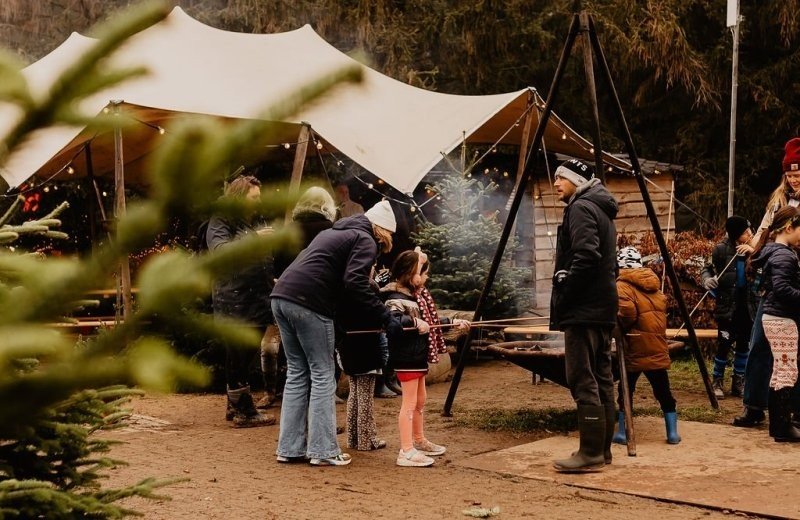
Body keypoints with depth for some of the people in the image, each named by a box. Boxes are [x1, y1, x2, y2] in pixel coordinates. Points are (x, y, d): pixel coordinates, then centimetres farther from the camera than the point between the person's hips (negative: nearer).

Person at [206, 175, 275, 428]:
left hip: (256, 302, 8)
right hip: (235, 304, -8)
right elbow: (220, 250, -24)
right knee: (238, 357, -4)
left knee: (243, 358, 12)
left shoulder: (249, 225, 21)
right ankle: (245, 412, 2)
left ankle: (235, 407, 21)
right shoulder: (220, 223, -3)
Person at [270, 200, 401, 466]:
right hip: (308, 303, -8)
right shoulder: (365, 241, 2)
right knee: (322, 377, 1)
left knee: (297, 374, 15)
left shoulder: (334, 232, 29)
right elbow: (355, 284, -14)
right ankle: (323, 450, 3)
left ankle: (289, 448, 16)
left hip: (282, 297, 8)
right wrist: (385, 318, -12)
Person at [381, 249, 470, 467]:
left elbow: (430, 323, 24)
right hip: (406, 358, -10)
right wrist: (414, 322, -43)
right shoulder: (397, 298, -19)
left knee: (420, 401, 21)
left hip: (418, 357, 10)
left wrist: (454, 322, 25)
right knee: (409, 403, -7)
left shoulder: (417, 296, 13)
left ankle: (419, 441, 36)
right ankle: (406, 452, -4)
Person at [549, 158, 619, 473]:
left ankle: (591, 453, -8)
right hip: (603, 309, 10)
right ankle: (602, 449, 16)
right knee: (601, 378, 11)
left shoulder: (581, 208, -9)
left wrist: (562, 298, -15)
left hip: (583, 310, -10)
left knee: (583, 380, -9)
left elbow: (586, 257, -22)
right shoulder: (602, 211, 21)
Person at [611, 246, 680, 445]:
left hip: (635, 349, -5)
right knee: (663, 392, 11)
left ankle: (622, 432, 9)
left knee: (626, 391, 7)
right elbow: (661, 310, 15)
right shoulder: (654, 285, 15)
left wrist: (621, 328, -4)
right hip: (658, 347, 5)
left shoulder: (623, 285, -7)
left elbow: (626, 311, -22)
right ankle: (672, 433, 12)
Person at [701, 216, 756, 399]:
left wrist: (753, 253, -17)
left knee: (744, 344, 9)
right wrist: (707, 279, -18)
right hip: (728, 304, -4)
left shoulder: (753, 249, 2)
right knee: (724, 343, -5)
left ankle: (738, 382, 22)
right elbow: (708, 268, 3)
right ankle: (717, 381, 11)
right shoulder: (722, 250, -7)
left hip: (747, 303, 4)